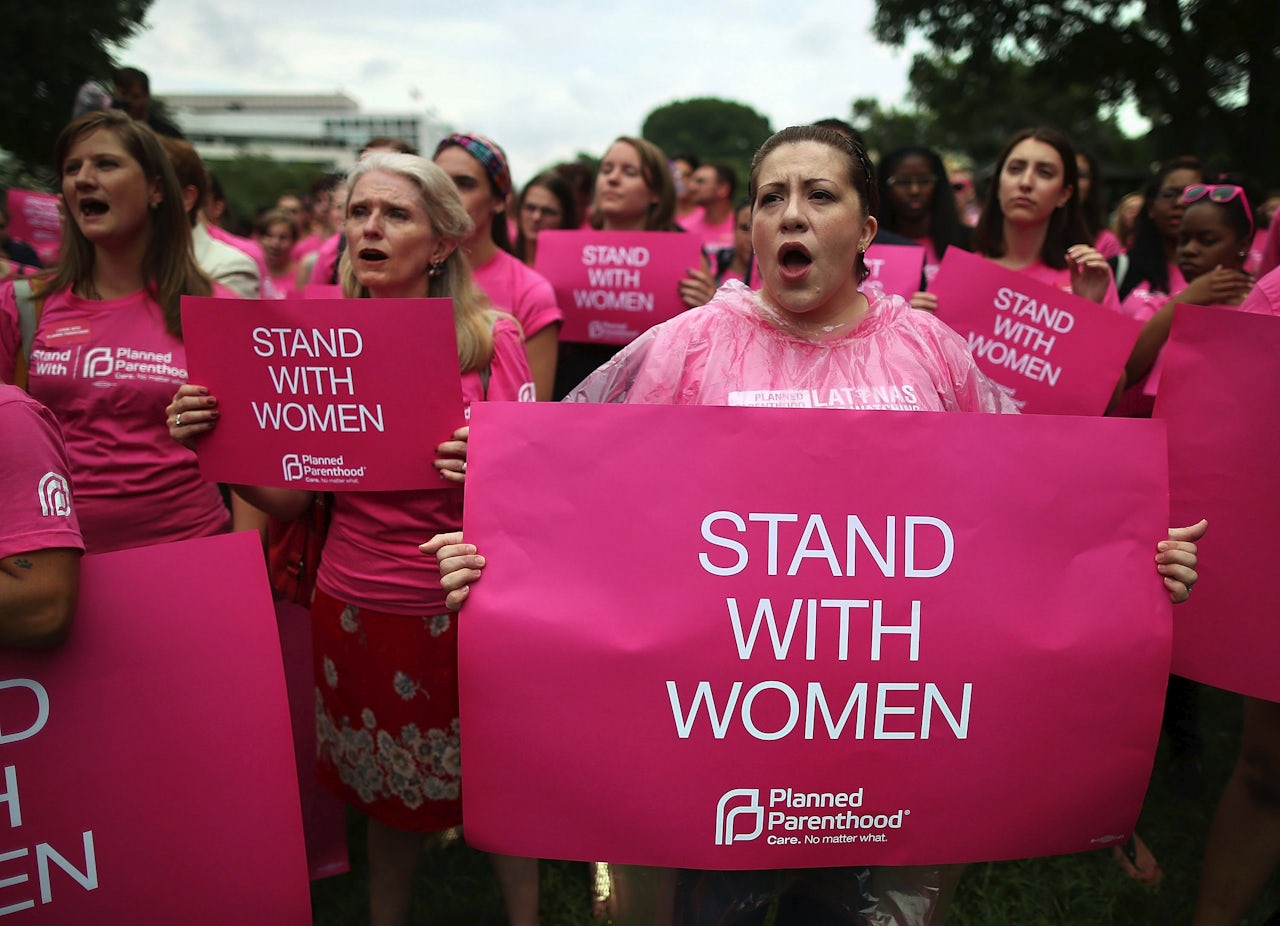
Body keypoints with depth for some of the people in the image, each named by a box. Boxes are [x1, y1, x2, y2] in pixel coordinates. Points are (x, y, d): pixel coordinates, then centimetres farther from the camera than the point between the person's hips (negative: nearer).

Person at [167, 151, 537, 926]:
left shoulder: (492, 337, -7)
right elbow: (292, 498, 5)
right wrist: (214, 443, -11)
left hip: (463, 605, -2)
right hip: (354, 605, 2)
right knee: (387, 796, 18)